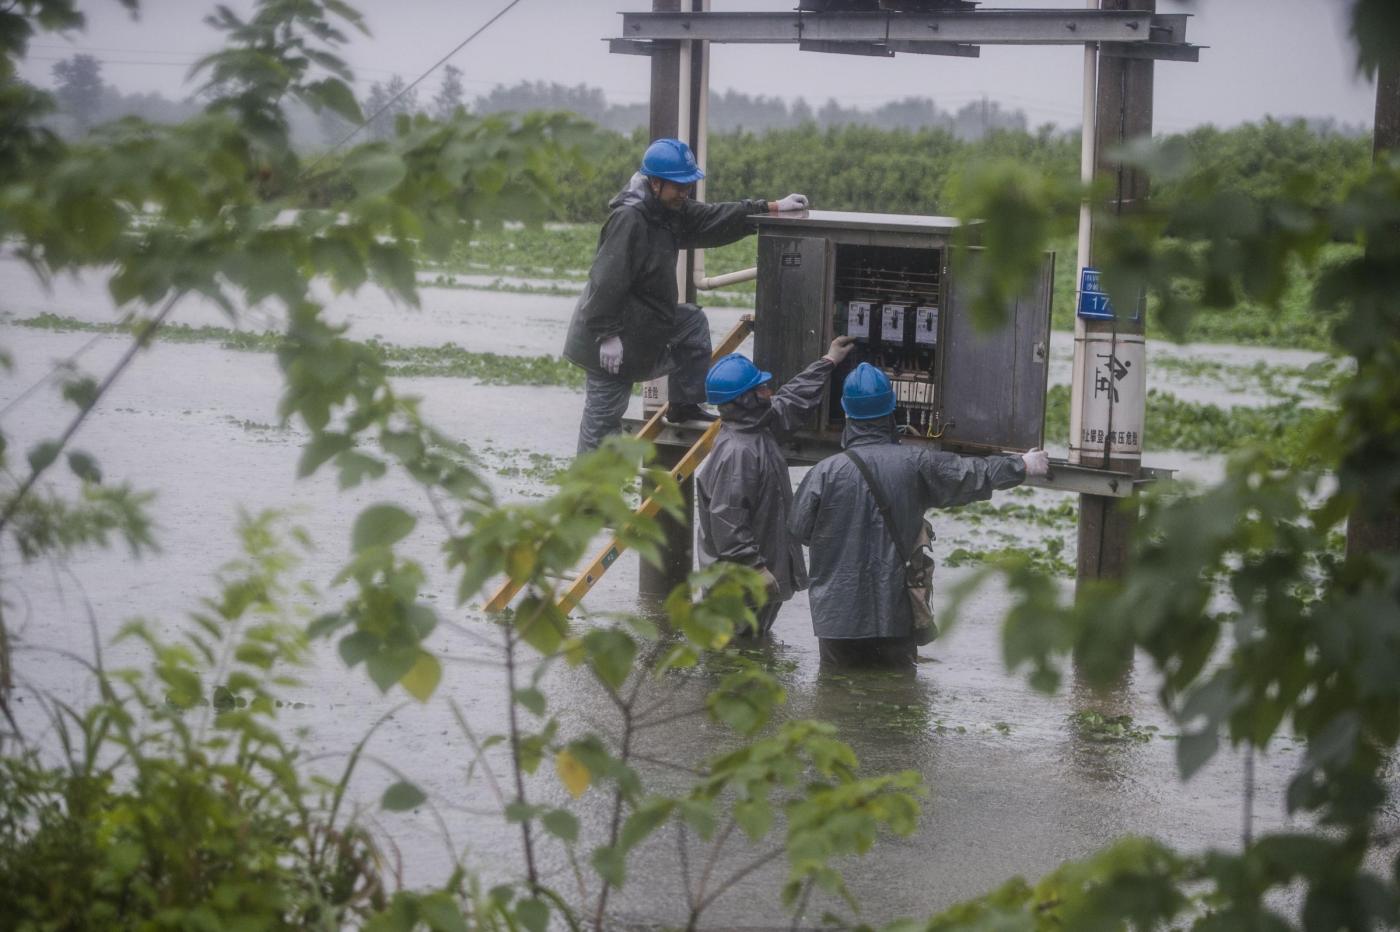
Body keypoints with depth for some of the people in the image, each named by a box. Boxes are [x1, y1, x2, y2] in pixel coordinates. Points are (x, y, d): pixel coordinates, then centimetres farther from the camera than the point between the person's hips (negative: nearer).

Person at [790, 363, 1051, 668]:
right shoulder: (916, 463, -5)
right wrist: (1024, 465, 24)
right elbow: (974, 474, 8)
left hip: (838, 617, -1)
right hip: (897, 616, 1)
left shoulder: (827, 471, -11)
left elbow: (800, 529, -1)